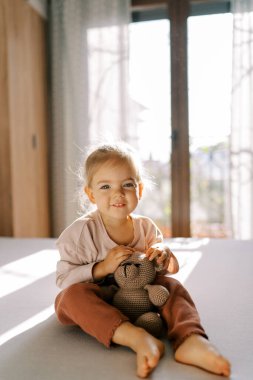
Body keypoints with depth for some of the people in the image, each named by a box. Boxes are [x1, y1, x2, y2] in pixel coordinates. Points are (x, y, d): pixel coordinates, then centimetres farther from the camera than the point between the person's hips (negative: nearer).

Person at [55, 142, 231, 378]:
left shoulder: (146, 227, -3)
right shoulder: (80, 231, -15)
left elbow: (172, 269, 6)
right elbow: (64, 280, -17)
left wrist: (164, 257, -19)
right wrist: (102, 268, -30)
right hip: (97, 303, -3)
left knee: (171, 285, -16)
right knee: (72, 295, -33)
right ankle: (136, 338, -46)